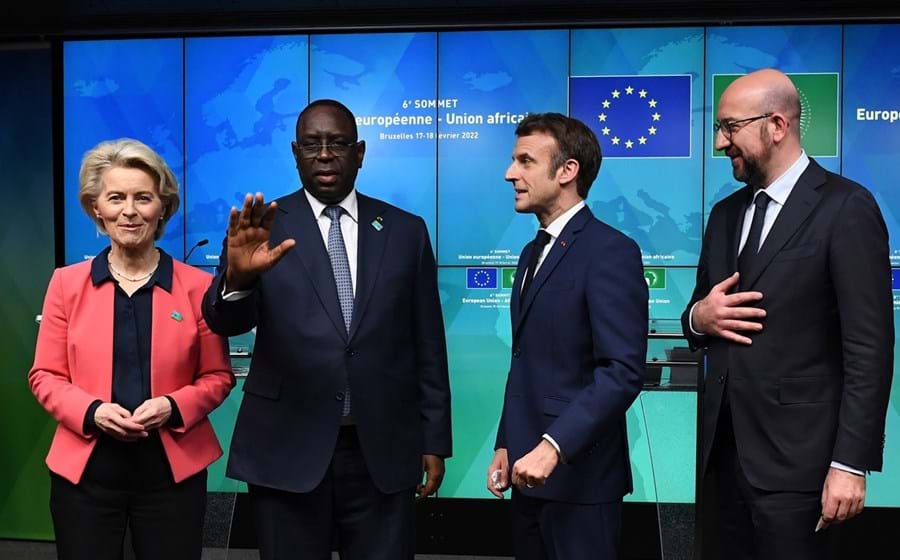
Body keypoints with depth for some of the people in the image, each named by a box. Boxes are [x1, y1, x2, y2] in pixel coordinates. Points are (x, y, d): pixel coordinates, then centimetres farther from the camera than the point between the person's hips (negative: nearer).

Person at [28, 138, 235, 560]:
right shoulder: (67, 283, 2)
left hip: (173, 470, 0)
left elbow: (217, 377, 3)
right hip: (84, 470, 1)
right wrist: (92, 412, -14)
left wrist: (173, 407, -15)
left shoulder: (197, 286, -1)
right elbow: (45, 376, 4)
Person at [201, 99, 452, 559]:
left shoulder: (406, 231, 4)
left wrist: (434, 440, 5)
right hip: (287, 451, -1)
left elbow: (428, 345, 6)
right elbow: (226, 320, -14)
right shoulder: (264, 227, -1)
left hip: (384, 451, 1)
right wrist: (238, 277, -36)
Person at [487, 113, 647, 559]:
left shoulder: (611, 251, -13)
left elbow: (622, 370, -21)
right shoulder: (533, 252, 14)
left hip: (579, 474, -8)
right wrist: (506, 444, 13)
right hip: (530, 469, 8)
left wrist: (554, 446, -26)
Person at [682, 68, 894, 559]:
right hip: (727, 445, 6)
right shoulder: (726, 214, 12)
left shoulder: (845, 207, -9)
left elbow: (869, 347, -13)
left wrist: (851, 462, -16)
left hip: (793, 453, -6)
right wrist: (698, 317, -5)